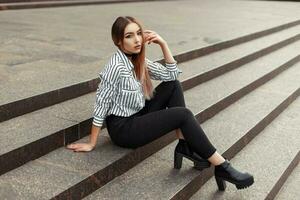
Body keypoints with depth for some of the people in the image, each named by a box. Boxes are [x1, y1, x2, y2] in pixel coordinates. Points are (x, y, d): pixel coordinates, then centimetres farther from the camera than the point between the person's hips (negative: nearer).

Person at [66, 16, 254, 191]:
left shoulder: (138, 59, 3)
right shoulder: (117, 67, -22)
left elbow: (173, 74, 3)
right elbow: (101, 105, -20)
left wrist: (163, 44, -8)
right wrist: (91, 144, -16)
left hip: (138, 116, 9)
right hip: (122, 128, -9)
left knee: (173, 85, -1)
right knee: (183, 115, -17)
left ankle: (185, 146, -4)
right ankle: (222, 167, -12)